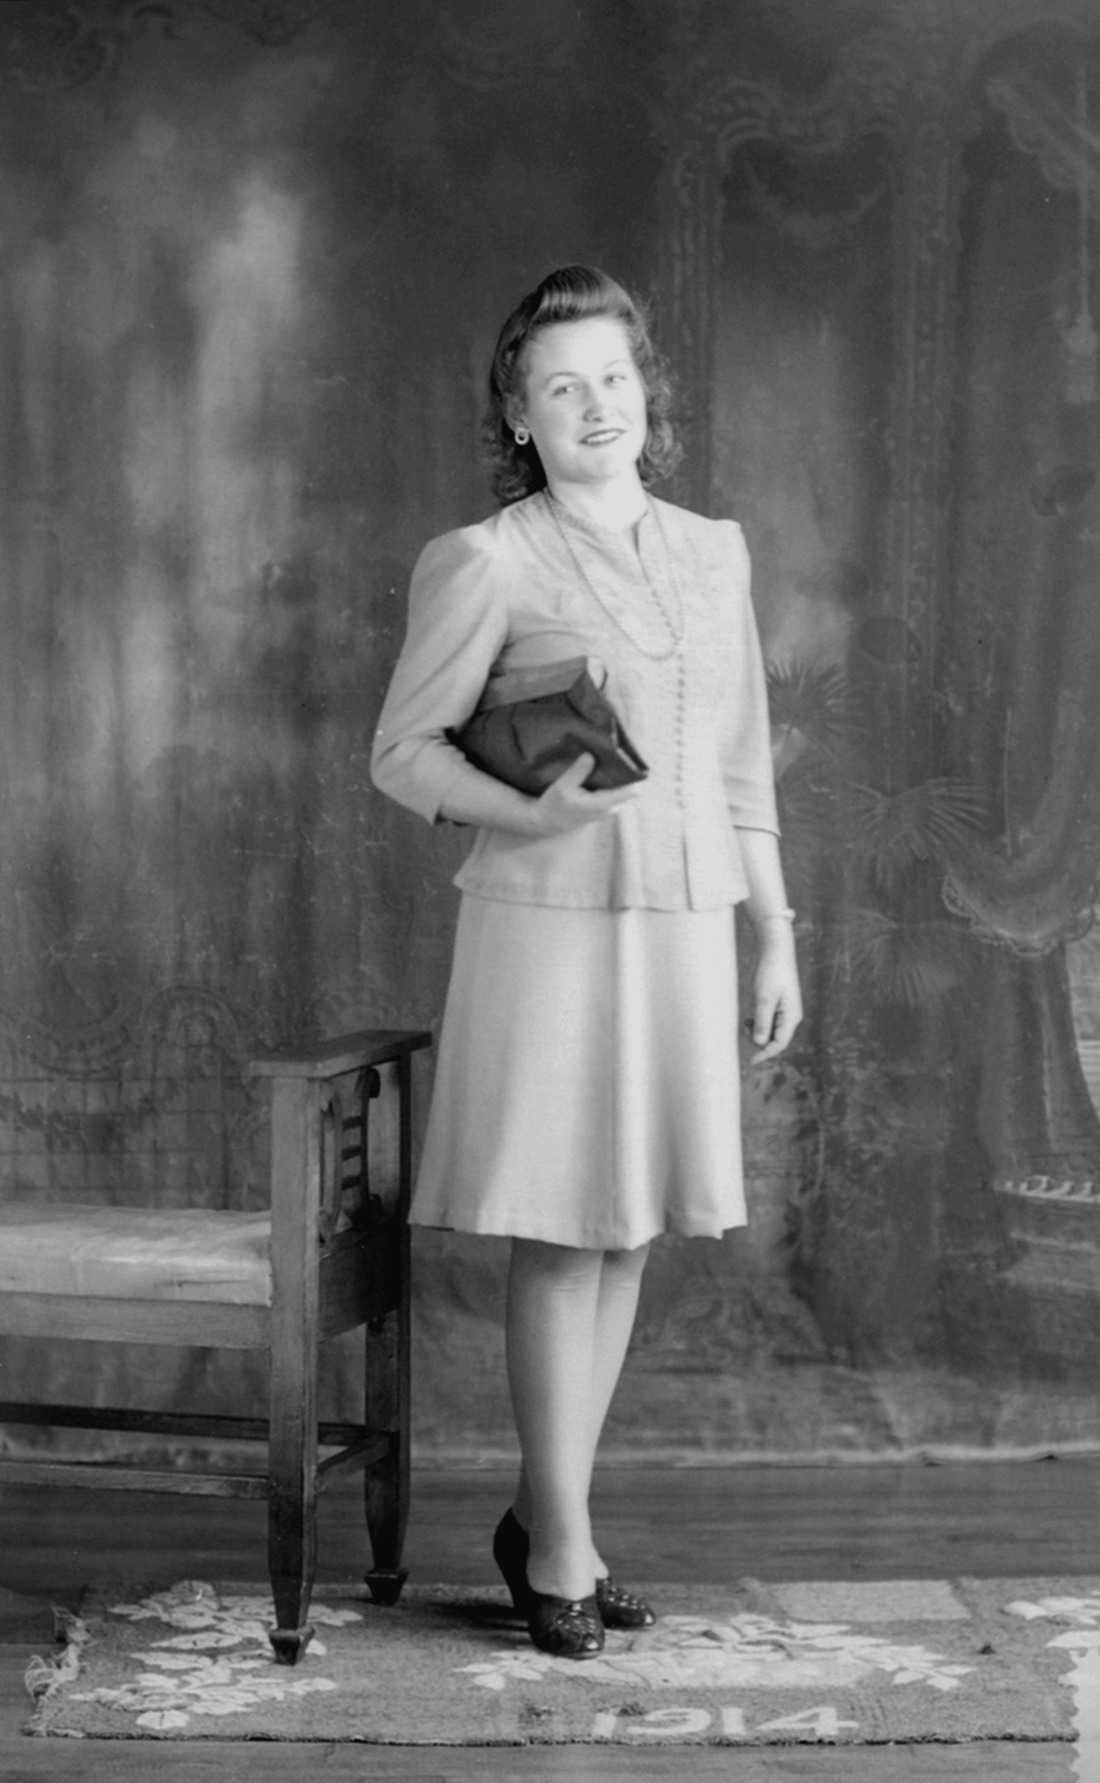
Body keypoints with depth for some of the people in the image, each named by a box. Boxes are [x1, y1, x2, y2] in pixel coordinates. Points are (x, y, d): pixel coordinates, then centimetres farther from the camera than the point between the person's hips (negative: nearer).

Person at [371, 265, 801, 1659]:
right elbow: (403, 750, -3)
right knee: (557, 1235, -3)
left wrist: (776, 936, 12)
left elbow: (741, 765, 14)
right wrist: (528, 813, -20)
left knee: (625, 1232, 8)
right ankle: (562, 1543, 10)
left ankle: (546, 1519, 21)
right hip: (550, 922, -5)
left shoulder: (713, 552, 10)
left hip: (682, 926, 5)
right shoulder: (485, 564, -5)